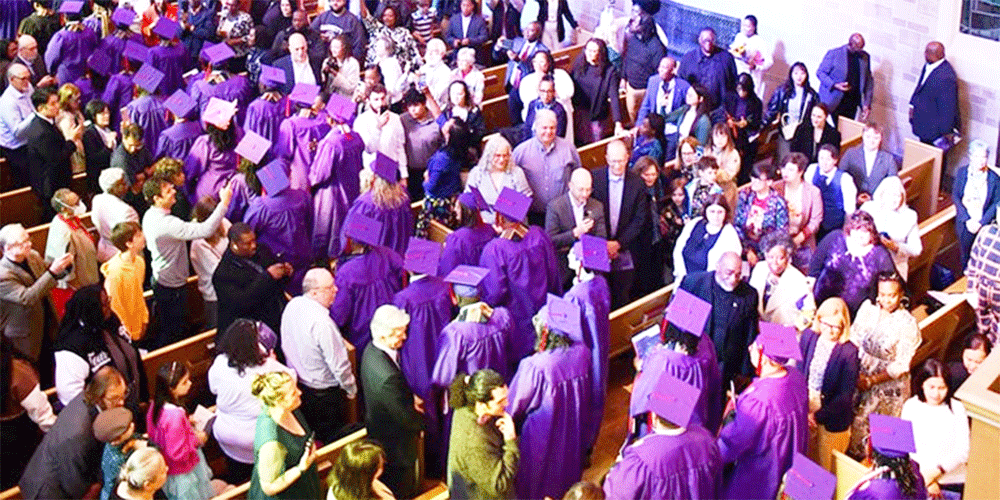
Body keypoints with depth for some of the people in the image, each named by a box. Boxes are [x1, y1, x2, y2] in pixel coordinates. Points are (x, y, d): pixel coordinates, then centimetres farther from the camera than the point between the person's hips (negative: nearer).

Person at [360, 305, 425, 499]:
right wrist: (424, 420, -8)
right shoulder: (387, 375, -40)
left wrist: (410, 397, -3)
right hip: (395, 446, -9)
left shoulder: (371, 351, -11)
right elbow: (406, 418, -27)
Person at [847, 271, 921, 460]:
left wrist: (871, 381, -17)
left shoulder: (908, 324, -19)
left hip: (887, 383, -4)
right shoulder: (868, 307, -6)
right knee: (852, 416, 10)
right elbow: (854, 337, 2)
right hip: (860, 374, 4)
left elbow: (901, 366, -15)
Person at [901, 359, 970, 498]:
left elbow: (963, 450, -2)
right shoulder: (910, 406, 4)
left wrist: (938, 470, -15)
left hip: (952, 480, 0)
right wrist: (925, 477, -11)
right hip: (917, 479, 0)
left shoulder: (956, 408, 2)